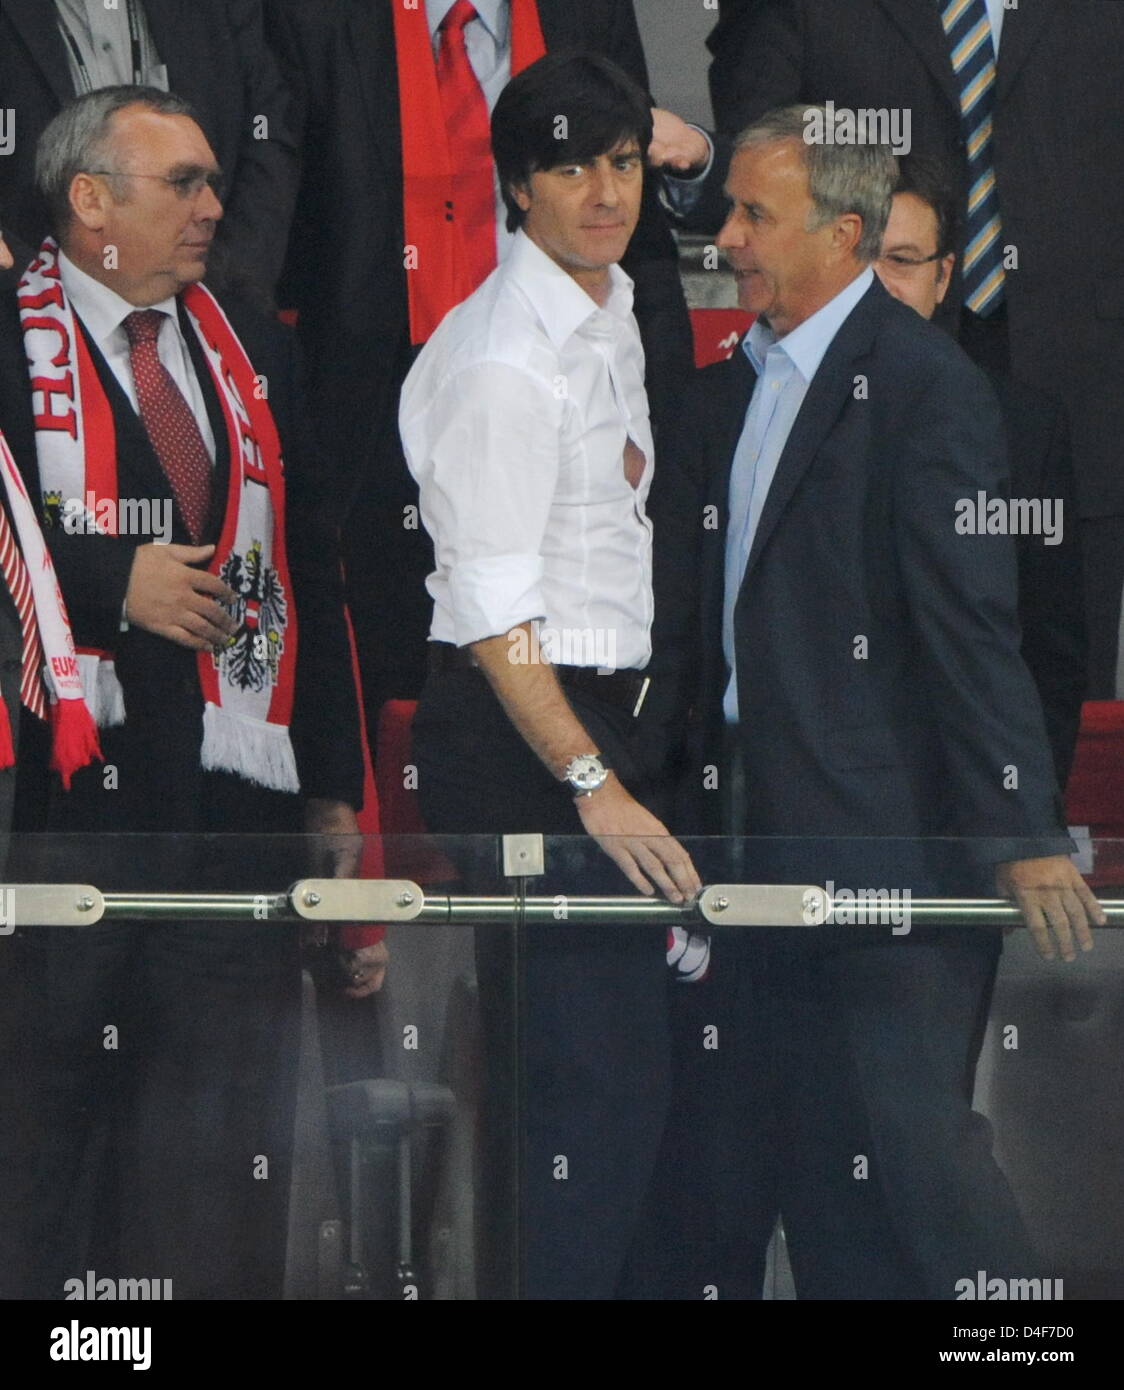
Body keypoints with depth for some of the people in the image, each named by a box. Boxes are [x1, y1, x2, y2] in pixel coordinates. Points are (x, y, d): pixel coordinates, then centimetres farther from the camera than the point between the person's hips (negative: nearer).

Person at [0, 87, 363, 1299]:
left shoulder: (253, 348, 16)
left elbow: (311, 567, 16)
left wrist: (335, 780, 12)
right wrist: (112, 580, -15)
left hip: (238, 789, 5)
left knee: (229, 1124, 7)